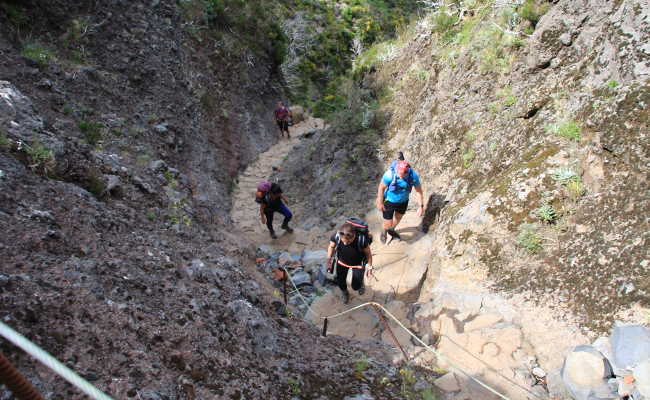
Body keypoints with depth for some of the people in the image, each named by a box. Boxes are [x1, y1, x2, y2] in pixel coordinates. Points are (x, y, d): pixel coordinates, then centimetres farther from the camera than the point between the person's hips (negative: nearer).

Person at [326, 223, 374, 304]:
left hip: (358, 263, -2)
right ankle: (345, 294, 50)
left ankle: (361, 283, 45)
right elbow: (331, 247, -9)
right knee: (340, 282, 13)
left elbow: (368, 253, -18)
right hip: (342, 262, 2)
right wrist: (329, 258, -21)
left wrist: (369, 267, -7)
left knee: (356, 286, 5)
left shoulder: (362, 240, -39)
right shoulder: (336, 237, -34)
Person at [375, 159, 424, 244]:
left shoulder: (413, 176, -27)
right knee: (388, 224, 2)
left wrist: (421, 206, -11)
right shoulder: (390, 174, -34)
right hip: (389, 201, -3)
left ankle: (391, 230, 60)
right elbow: (381, 187, -17)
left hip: (403, 201, 3)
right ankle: (384, 232, 40)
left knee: (399, 217, 27)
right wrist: (380, 203, -8)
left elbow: (419, 190, -12)